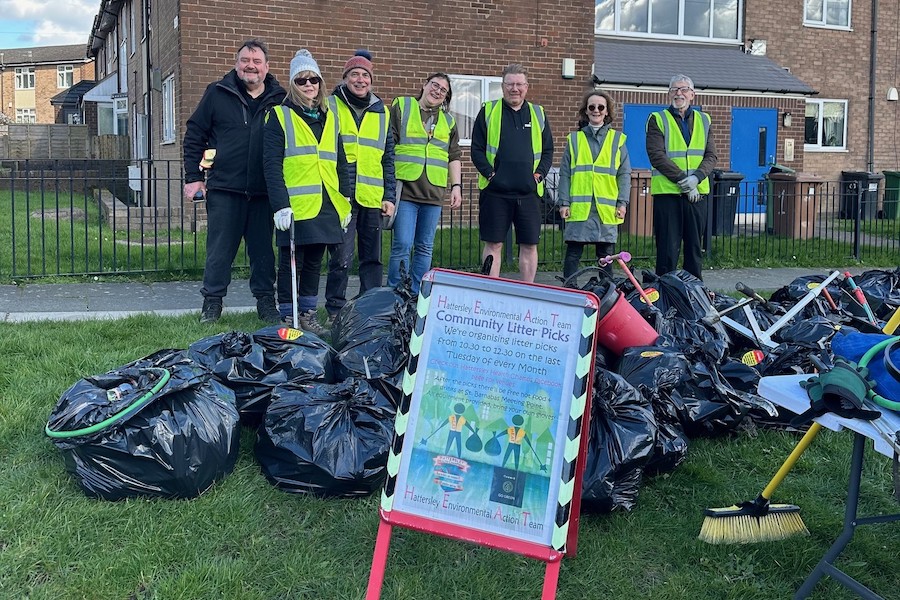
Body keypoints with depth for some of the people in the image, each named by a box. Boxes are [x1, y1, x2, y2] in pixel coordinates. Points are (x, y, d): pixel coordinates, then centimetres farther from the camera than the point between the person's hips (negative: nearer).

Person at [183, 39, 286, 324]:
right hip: (224, 188, -1)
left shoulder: (279, 99, 6)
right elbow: (194, 135, 6)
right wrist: (193, 177, 0)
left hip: (264, 191, 1)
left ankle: (266, 300, 20)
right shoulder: (217, 93, 3)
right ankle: (212, 301, 16)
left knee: (263, 249, 8)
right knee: (220, 249, 4)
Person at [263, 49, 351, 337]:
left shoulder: (330, 118, 16)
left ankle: (308, 315, 20)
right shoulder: (279, 116, -1)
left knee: (314, 262, 11)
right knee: (290, 262, 2)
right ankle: (288, 318, 11)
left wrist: (346, 202, 12)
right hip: (295, 207, -5)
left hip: (326, 205, 5)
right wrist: (280, 205, -18)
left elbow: (340, 163, 18)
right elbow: (271, 165, -8)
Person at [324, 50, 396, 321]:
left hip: (373, 198, 4)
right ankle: (335, 309, 7)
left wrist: (389, 195, 9)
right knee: (341, 256, -6)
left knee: (373, 257, 9)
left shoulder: (382, 113, 15)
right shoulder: (330, 107, 4)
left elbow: (388, 159, 16)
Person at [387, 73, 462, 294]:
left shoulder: (448, 121, 19)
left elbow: (454, 158, 20)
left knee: (425, 248, 7)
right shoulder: (400, 106, 6)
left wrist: (456, 186, 9)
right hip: (404, 189, -4)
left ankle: (416, 296, 15)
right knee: (402, 245, -9)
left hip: (434, 192, 4)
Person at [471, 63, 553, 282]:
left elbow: (548, 151, 13)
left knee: (529, 245, 4)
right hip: (495, 190, -2)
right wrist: (489, 172, -10)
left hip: (529, 192, 2)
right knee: (493, 244, 2)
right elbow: (477, 149, 3)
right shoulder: (488, 111, 6)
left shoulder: (538, 114, 12)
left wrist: (539, 173, -3)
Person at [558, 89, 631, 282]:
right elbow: (565, 174, 8)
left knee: (606, 255, 5)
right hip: (578, 206, 0)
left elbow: (624, 173, 8)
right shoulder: (574, 139, 10)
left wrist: (622, 202, -2)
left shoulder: (617, 139, 10)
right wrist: (564, 202, -1)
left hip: (607, 208, 0)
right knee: (573, 253, -1)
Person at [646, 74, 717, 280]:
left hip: (698, 193, 4)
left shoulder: (704, 120, 15)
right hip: (667, 192, -4)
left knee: (695, 247, 9)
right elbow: (656, 156, -9)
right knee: (668, 249, -2)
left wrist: (696, 177, -13)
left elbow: (711, 156, 6)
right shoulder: (658, 120, 3)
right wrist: (681, 178, -17)